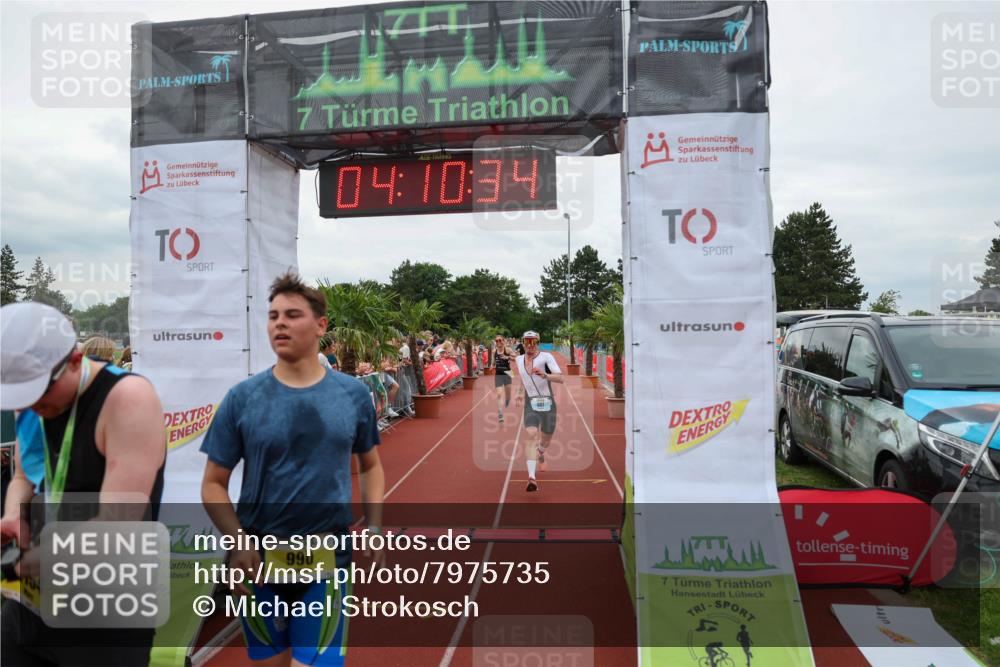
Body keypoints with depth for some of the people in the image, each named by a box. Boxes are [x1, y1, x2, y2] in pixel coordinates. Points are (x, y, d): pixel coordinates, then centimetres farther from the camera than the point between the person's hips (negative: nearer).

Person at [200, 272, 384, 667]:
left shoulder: (353, 395, -3)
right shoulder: (242, 398, -6)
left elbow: (371, 465, 10)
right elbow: (213, 484, -2)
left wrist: (374, 526, -2)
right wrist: (238, 545, -15)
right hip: (260, 561, 1)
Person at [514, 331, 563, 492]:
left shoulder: (546, 357, -9)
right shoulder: (519, 360, 6)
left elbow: (560, 378, -21)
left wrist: (544, 375, -36)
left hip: (548, 403, -1)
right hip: (530, 404, 1)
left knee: (545, 439, 16)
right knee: (531, 435, -22)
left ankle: (541, 454, 55)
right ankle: (532, 478, -31)